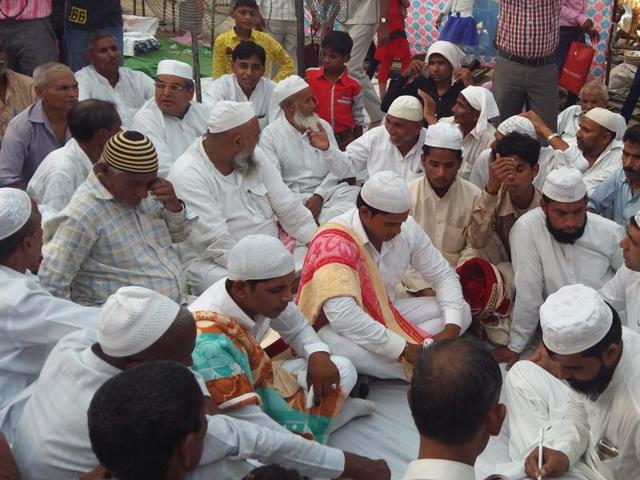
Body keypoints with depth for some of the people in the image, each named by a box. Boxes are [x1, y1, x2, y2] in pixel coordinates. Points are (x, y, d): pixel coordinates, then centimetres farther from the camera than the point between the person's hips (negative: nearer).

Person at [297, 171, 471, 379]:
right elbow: (342, 315, -38)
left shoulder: (407, 229, -9)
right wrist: (404, 349, -36)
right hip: (337, 325, -7)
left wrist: (451, 328, -18)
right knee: (336, 344, -41)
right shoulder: (333, 242, -28)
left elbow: (444, 275, 0)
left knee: (462, 311, -7)